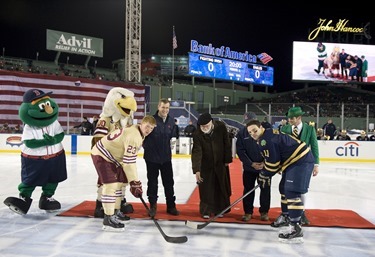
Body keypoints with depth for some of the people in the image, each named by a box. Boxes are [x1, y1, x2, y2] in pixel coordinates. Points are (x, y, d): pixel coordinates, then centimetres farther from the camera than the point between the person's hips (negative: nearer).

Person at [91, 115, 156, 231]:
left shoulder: (137, 133, 7)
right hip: (101, 155, -11)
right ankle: (108, 219, -13)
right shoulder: (134, 136, -26)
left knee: (119, 182, 17)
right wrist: (135, 183, -27)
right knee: (111, 185, -17)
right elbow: (129, 162, -30)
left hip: (111, 156, 11)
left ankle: (115, 212, 31)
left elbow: (129, 158, 17)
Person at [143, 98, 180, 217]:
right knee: (152, 183, 8)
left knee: (169, 182, 10)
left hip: (166, 157, 4)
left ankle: (171, 206, 22)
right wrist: (147, 146, -8)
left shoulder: (171, 121, 3)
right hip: (152, 157, -4)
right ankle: (153, 206, 21)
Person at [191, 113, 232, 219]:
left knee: (221, 188, 10)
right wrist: (196, 170, -36)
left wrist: (227, 159, -3)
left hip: (220, 163, 2)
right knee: (206, 188, -1)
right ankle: (206, 211, 13)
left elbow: (226, 143, -7)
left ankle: (219, 210, 25)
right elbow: (196, 152, -28)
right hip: (205, 164, -2)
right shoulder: (197, 134, -23)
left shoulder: (221, 127, -19)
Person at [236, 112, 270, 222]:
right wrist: (251, 164, -14)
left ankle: (264, 211, 20)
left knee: (265, 189, 5)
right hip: (249, 167, 1)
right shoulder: (242, 133, -6)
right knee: (248, 189, 6)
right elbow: (240, 151, -6)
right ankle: (248, 212, 18)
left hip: (265, 166, -1)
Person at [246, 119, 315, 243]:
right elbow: (273, 160, 20)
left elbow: (272, 162, -16)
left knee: (292, 192, -16)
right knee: (284, 188, 20)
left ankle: (296, 230, -17)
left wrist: (264, 176, -2)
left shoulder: (266, 139, -17)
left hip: (301, 161, -11)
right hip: (294, 160, 11)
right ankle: (287, 217, 35)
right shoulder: (270, 135, 15)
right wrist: (265, 174, 18)